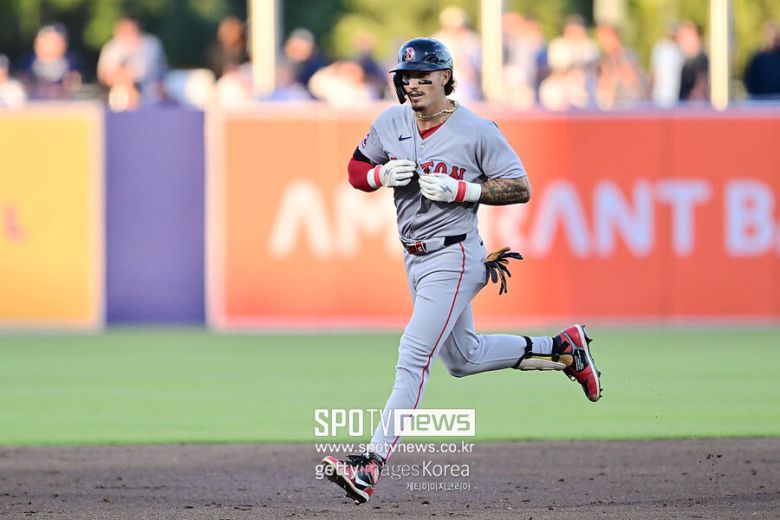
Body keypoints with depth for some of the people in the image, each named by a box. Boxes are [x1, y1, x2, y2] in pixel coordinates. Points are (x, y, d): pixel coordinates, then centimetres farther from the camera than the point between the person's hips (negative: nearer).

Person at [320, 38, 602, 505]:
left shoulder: (477, 131, -13)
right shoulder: (390, 124, 2)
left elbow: (520, 188, -10)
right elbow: (357, 169, 13)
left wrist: (459, 190, -21)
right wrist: (383, 175, -10)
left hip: (454, 258, -8)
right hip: (416, 258, 8)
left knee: (414, 357, -17)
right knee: (463, 358, 21)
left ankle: (372, 465, -22)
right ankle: (562, 348, 38)